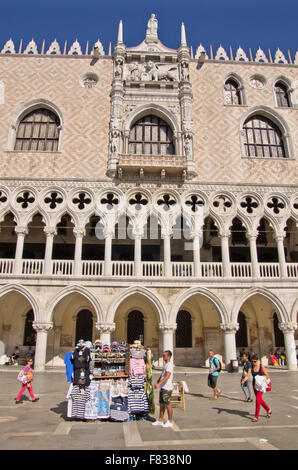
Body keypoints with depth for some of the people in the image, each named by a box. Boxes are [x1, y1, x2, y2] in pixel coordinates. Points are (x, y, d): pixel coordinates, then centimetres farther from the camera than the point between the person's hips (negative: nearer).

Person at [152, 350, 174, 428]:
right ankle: (160, 420, 24)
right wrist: (156, 383, 20)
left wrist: (159, 383, -35)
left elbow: (167, 376, -28)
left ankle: (170, 422, 11)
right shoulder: (165, 364, 14)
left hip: (167, 388, -9)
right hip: (163, 387, 9)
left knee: (167, 404, 0)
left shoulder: (170, 365, -17)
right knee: (161, 404, 14)